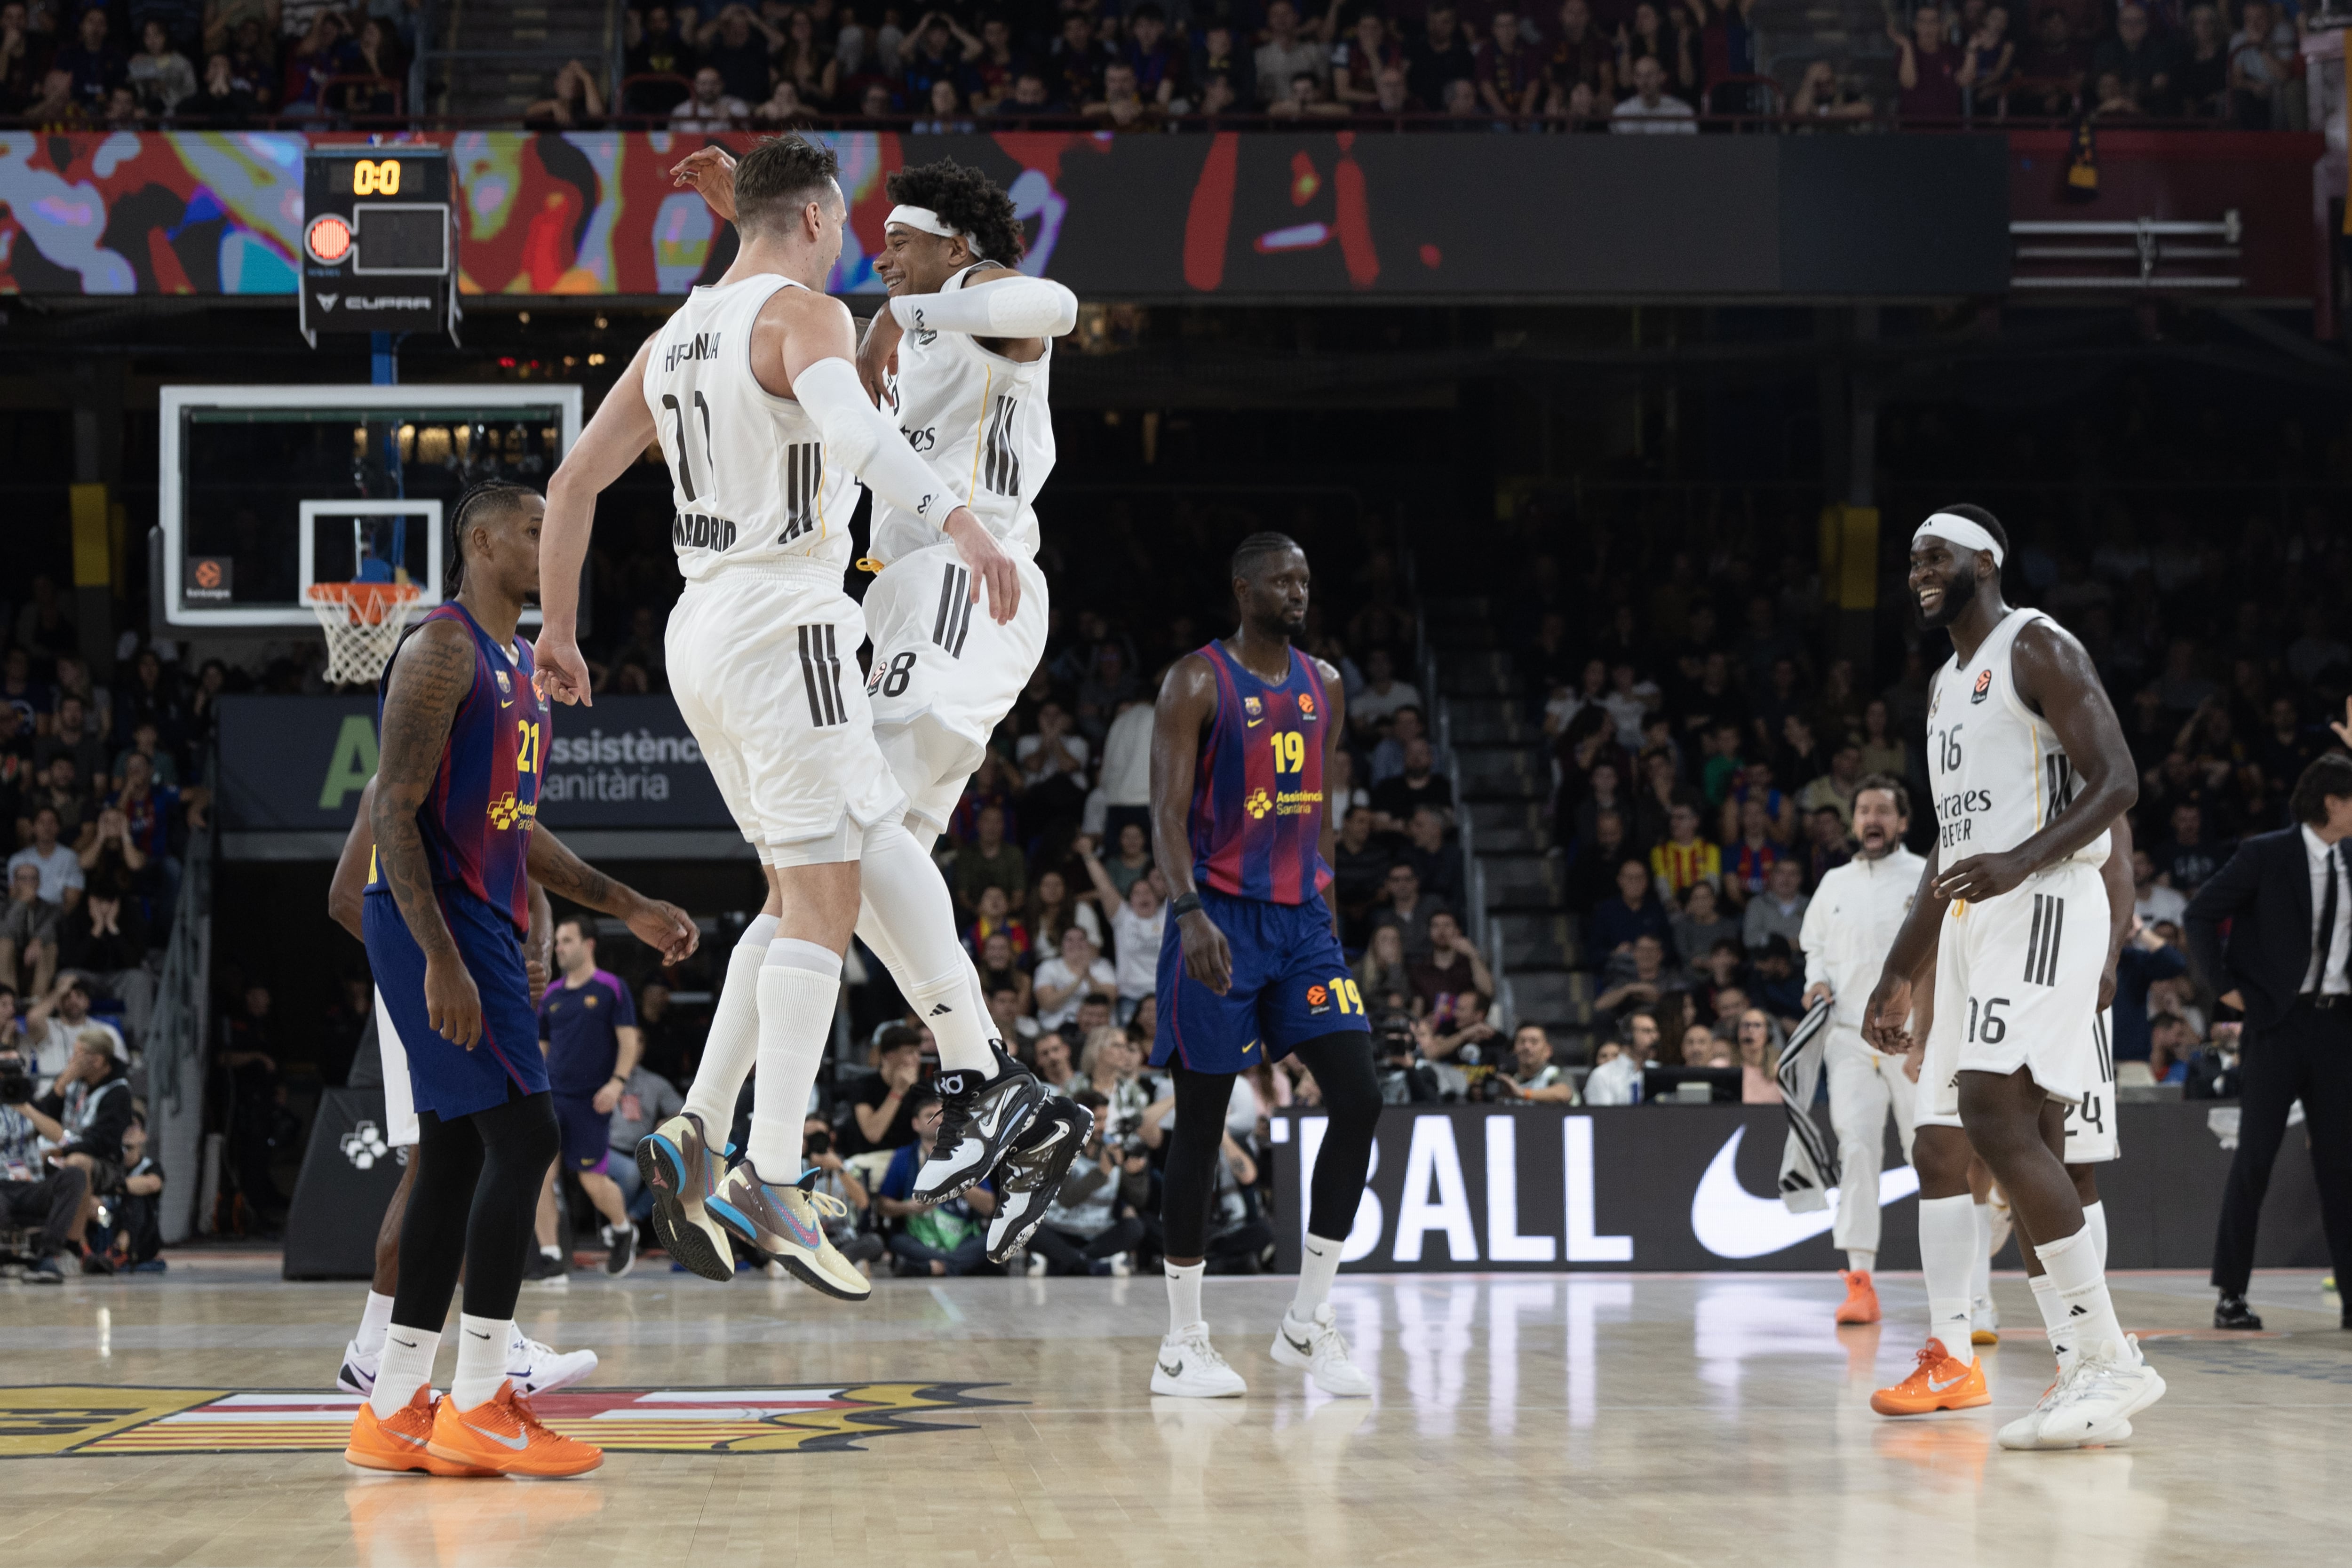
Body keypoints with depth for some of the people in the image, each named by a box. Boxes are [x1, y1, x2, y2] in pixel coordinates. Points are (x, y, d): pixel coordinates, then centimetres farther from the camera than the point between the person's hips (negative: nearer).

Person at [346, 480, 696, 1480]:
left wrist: (631, 909, 20)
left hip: (483, 923, 10)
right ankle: (479, 1406, -11)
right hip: (435, 923, -10)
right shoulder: (442, 649, -11)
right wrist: (442, 958, -25)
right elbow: (394, 812, -18)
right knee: (522, 1135, -14)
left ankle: (395, 1413, 11)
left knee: (456, 1162, 8)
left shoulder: (516, 665, 19)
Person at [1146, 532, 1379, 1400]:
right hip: (1219, 920, -6)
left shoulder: (1324, 686, 12)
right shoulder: (1196, 682, -7)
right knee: (1201, 1123, -1)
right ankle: (1183, 1341, 7)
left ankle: (1308, 1321, 3)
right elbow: (1168, 810, -14)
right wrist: (1191, 912, -27)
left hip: (1303, 919, 6)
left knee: (1359, 1100, -6)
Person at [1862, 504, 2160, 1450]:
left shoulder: (2036, 647, -5)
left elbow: (2116, 782, -15)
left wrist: (2022, 861, -29)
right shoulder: (1946, 688, 23)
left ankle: (2112, 1363, -27)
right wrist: (1900, 973, 25)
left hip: (2043, 907, -10)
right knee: (1936, 1143, 11)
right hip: (1974, 924, 10)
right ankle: (1949, 1362, 20)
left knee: (1995, 1116, -24)